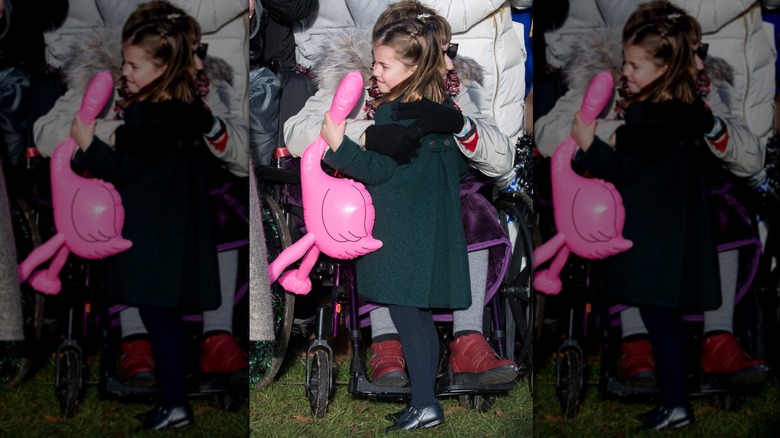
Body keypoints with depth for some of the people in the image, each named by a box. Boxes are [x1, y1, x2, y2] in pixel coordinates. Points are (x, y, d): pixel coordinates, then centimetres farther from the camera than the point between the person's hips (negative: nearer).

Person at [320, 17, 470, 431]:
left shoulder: (393, 114, -17)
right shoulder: (444, 107, 10)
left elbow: (378, 169, -19)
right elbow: (459, 166, 17)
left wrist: (339, 144, -20)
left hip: (401, 239, -9)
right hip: (433, 234, 9)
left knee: (406, 318, -1)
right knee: (421, 317, 14)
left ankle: (424, 405, 4)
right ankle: (424, 401, 21)